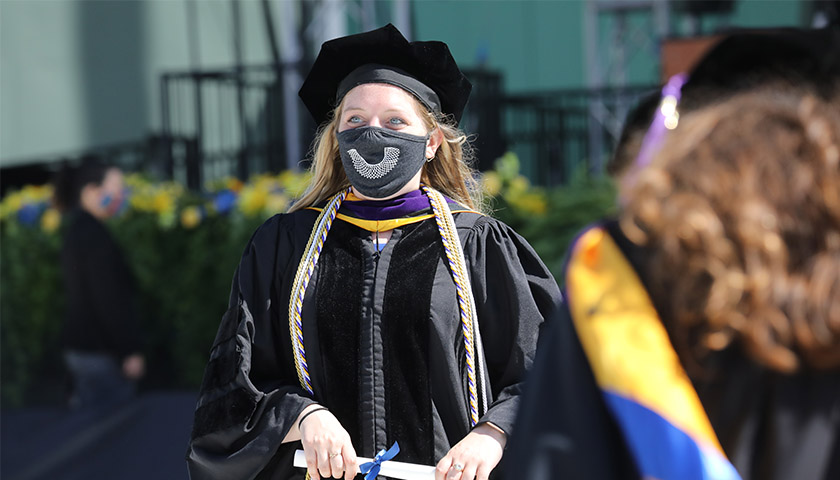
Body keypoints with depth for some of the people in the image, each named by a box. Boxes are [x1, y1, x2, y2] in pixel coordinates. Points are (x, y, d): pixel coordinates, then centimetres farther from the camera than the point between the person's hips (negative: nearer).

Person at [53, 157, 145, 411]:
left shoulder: (75, 230, 13)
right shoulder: (93, 235, -18)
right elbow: (109, 299, -21)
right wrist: (130, 351, -18)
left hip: (79, 343, 10)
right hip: (100, 352, -10)